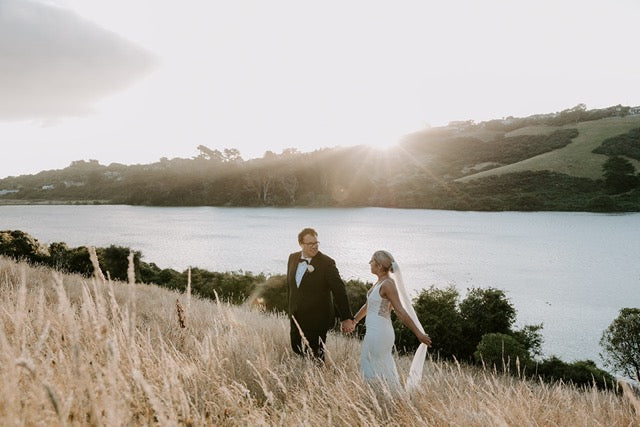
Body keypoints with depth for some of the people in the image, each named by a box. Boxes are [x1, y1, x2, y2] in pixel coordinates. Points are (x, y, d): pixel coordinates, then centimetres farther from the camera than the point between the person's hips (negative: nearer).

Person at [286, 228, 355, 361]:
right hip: (296, 318, 6)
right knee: (296, 350, 16)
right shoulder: (293, 258, 3)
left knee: (315, 356, 4)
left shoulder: (327, 263, -16)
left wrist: (346, 318, -19)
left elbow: (339, 291, -17)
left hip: (317, 320, -6)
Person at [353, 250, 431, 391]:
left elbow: (401, 312, -22)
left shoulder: (388, 284, -19)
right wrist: (353, 321, 34)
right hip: (374, 331, 9)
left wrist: (419, 334, -24)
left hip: (379, 333, -9)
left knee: (374, 373, 1)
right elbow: (368, 305, 24)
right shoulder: (380, 282, 10)